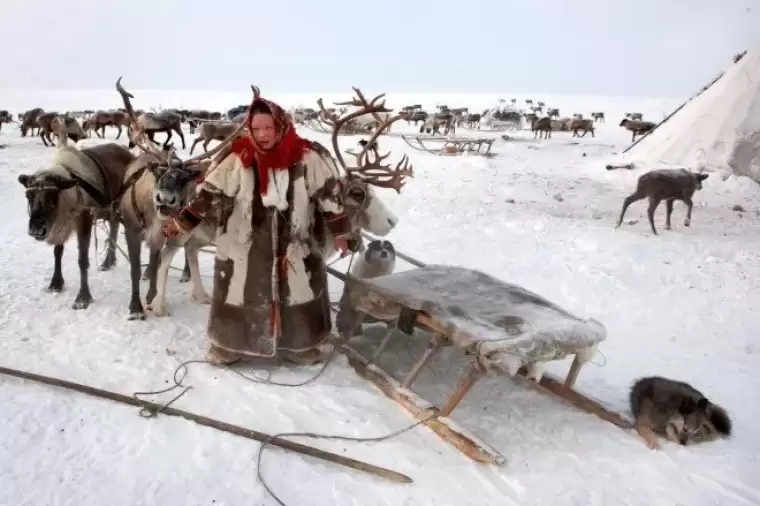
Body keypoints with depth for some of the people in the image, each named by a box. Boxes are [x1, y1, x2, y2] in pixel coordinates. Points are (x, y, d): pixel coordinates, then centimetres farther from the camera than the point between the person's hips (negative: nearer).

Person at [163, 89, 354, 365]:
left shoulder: (308, 158, -13)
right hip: (243, 248, 0)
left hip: (295, 247, 0)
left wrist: (341, 233, -1)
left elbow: (330, 194, -4)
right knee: (236, 296, 14)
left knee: (300, 296, 15)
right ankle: (227, 345, 36)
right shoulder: (236, 159, -12)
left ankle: (307, 346, 36)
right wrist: (181, 223, -2)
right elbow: (207, 193, -4)